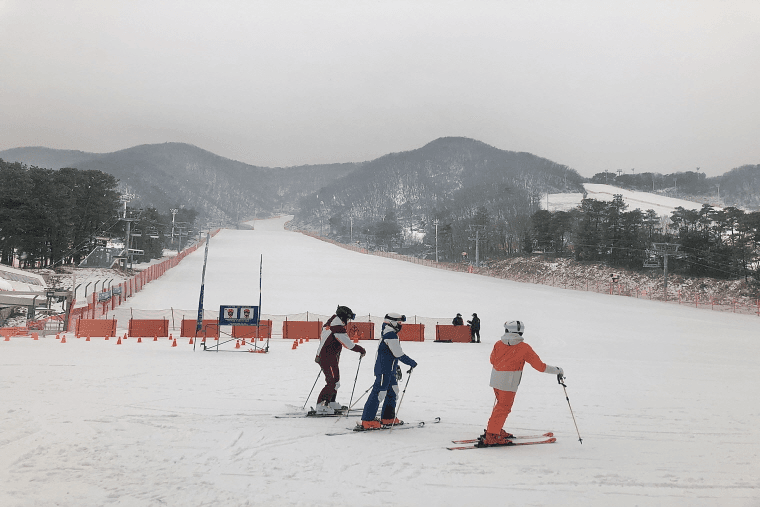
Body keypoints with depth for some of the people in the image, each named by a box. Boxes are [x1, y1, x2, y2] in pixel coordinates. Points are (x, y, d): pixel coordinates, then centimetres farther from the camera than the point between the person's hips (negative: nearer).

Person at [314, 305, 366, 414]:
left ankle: (331, 402, 28)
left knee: (334, 380, 19)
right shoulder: (338, 328, -18)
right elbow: (349, 344, -19)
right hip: (329, 359, -10)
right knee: (333, 382, -8)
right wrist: (361, 350, -7)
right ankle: (321, 405, -8)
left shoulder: (328, 325, 13)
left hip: (322, 355, 10)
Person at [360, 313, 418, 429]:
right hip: (384, 371, -11)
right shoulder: (391, 335, -18)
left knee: (393, 392, 17)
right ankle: (367, 421, -5)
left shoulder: (386, 333, 14)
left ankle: (388, 418, 25)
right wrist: (412, 363, -7)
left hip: (390, 371, 11)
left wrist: (396, 367, 28)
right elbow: (399, 354, -19)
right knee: (379, 393, -8)